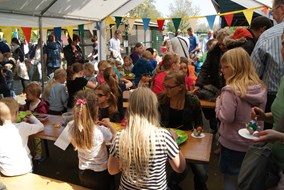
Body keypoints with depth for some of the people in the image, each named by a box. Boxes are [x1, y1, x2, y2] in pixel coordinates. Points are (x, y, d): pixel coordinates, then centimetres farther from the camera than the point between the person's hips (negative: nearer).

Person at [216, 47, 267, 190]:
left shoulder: (231, 90, -24)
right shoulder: (260, 87, -1)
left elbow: (226, 117, -23)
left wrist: (218, 102, -9)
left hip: (233, 144, -6)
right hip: (254, 143, 7)